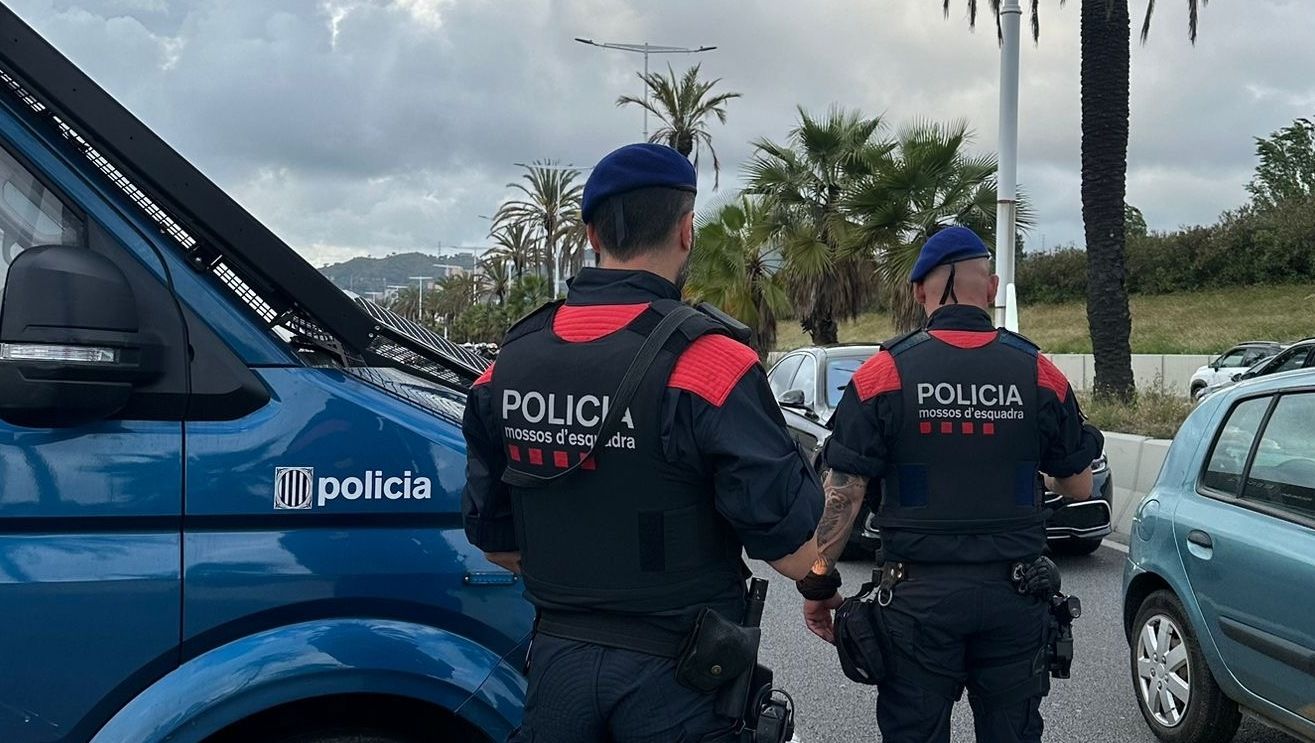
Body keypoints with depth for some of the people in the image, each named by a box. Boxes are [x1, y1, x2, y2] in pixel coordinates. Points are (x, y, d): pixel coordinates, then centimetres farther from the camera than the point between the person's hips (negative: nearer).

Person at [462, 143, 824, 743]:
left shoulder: (509, 364, 0)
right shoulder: (706, 362, -19)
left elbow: (494, 539, 8)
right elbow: (795, 554, -19)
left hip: (558, 657, 5)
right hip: (674, 671, -4)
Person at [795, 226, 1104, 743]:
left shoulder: (884, 373, -8)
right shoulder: (1039, 373, -1)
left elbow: (844, 492, -10)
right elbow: (1078, 486, 8)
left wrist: (817, 586, 0)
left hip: (919, 596, -2)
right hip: (1015, 596, 2)